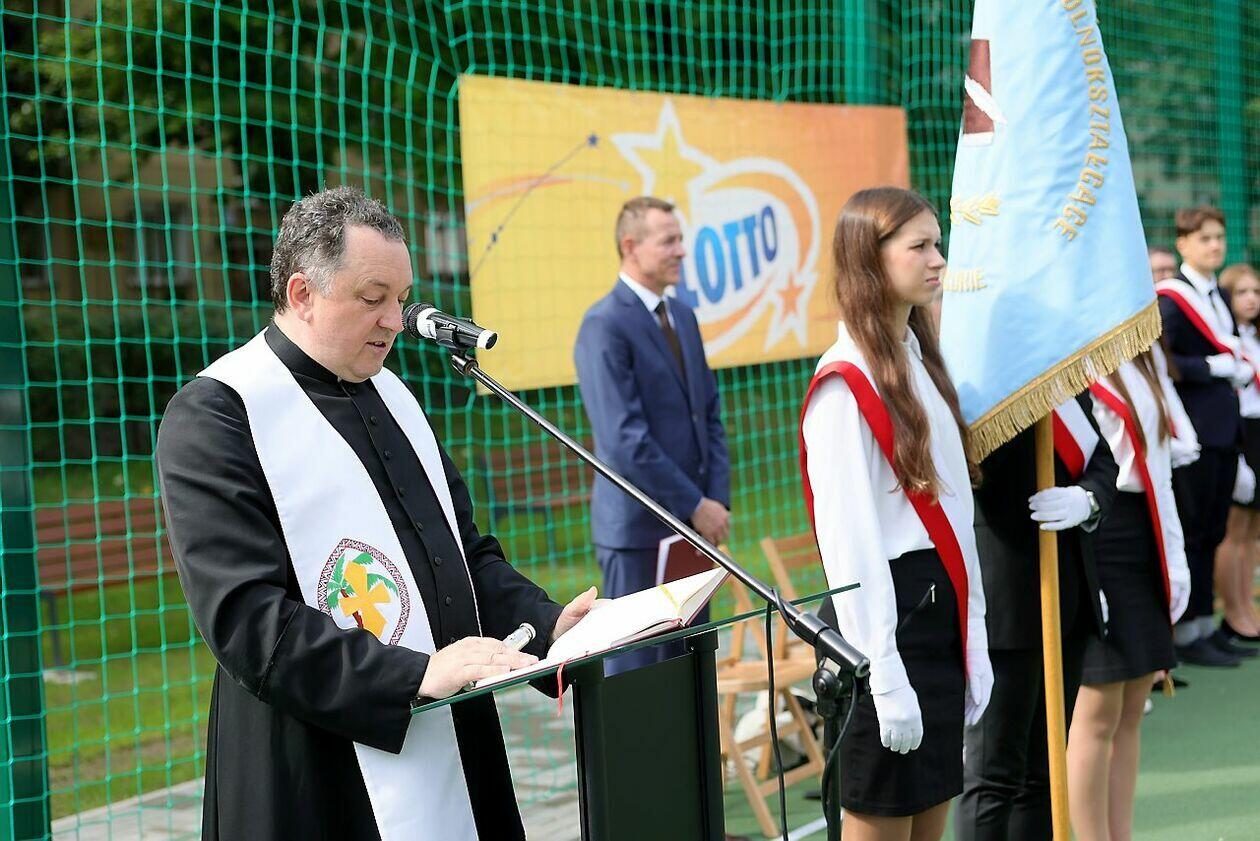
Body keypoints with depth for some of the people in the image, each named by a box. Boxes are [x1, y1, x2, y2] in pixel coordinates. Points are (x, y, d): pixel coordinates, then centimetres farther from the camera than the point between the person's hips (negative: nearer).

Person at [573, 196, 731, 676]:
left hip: (692, 525, 8)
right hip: (638, 527, -8)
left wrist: (717, 499, 2)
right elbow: (624, 438, -19)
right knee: (635, 667, -1)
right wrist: (696, 505, -15)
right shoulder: (604, 325, -13)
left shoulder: (682, 316, 13)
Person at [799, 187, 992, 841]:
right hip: (889, 614, -8)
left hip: (942, 608, 8)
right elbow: (848, 542, -16)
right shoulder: (845, 386, -13)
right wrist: (885, 678, -19)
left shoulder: (923, 363, 12)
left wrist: (972, 639, 9)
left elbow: (955, 508, 12)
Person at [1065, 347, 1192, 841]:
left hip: (1147, 538, 8)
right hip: (1096, 534, -8)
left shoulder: (1146, 358, 13)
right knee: (1098, 714, -2)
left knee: (1131, 710, 11)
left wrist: (1175, 559, 14)